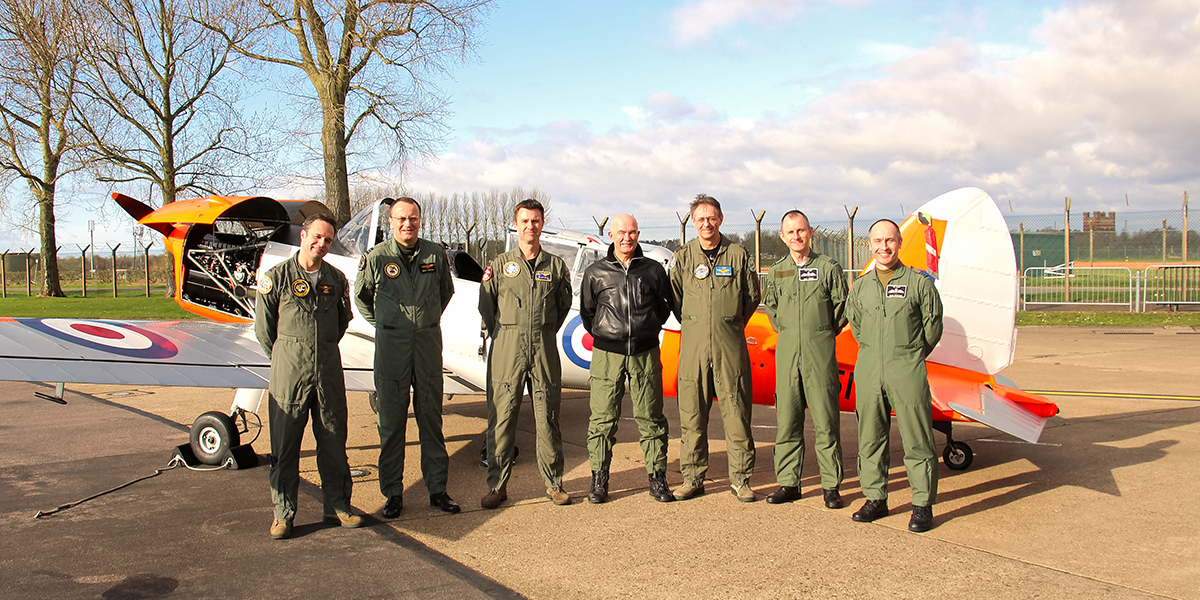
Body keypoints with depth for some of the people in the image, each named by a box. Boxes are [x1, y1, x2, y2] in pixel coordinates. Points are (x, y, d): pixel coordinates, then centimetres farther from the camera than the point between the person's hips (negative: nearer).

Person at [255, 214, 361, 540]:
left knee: (333, 439, 8)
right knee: (285, 443, 2)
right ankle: (283, 512, 12)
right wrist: (283, 358, 8)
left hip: (328, 367, 3)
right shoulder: (277, 277, -3)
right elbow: (263, 325, 3)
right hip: (289, 369, -3)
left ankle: (337, 505, 20)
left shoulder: (336, 279, 7)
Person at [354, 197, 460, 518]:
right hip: (391, 344, -2)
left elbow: (446, 291, 20)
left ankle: (437, 489, 16)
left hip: (429, 342, 2)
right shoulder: (376, 258, -3)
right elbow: (361, 296, 13)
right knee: (391, 421, 3)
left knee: (431, 418, 7)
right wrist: (384, 325, 12)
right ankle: (393, 493, 13)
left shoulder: (435, 254, 3)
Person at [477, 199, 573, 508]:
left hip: (544, 349, 1)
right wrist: (502, 337, 8)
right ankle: (497, 485, 9)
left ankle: (553, 483, 15)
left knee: (548, 417, 4)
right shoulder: (499, 265, 6)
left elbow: (563, 305, 17)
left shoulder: (556, 266, 9)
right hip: (507, 349, -1)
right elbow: (486, 306, 10)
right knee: (501, 417, 0)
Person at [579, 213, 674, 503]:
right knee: (603, 419, 0)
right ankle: (599, 480, 10)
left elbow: (665, 307, 18)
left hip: (645, 354, 1)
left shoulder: (653, 270, 6)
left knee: (651, 418, 4)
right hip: (607, 354, 0)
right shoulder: (595, 273, 5)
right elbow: (587, 312, 16)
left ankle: (658, 479, 13)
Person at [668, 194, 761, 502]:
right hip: (693, 344, 1)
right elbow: (675, 299, 14)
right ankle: (693, 477, 13)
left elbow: (752, 296, 14)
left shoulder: (739, 255, 5)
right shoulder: (682, 258, 6)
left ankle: (740, 479, 11)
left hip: (730, 345, -1)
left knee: (736, 412, 1)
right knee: (691, 413, 2)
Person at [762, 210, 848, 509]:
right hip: (787, 351, 3)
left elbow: (842, 305, 5)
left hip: (820, 352, -3)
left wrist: (825, 334, 3)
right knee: (787, 419, 5)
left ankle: (831, 484, 8)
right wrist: (787, 332, 12)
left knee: (825, 420, -1)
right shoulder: (776, 271, 11)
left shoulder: (828, 267, 2)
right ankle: (788, 482, 13)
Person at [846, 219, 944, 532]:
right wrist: (872, 351, 14)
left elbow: (933, 325, 6)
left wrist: (912, 356, 7)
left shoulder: (919, 283, 1)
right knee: (870, 439, 9)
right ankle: (876, 498, 20)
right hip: (868, 370, 4)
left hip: (906, 371, -4)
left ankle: (923, 505, 9)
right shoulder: (861, 287, 11)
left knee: (916, 441, -1)